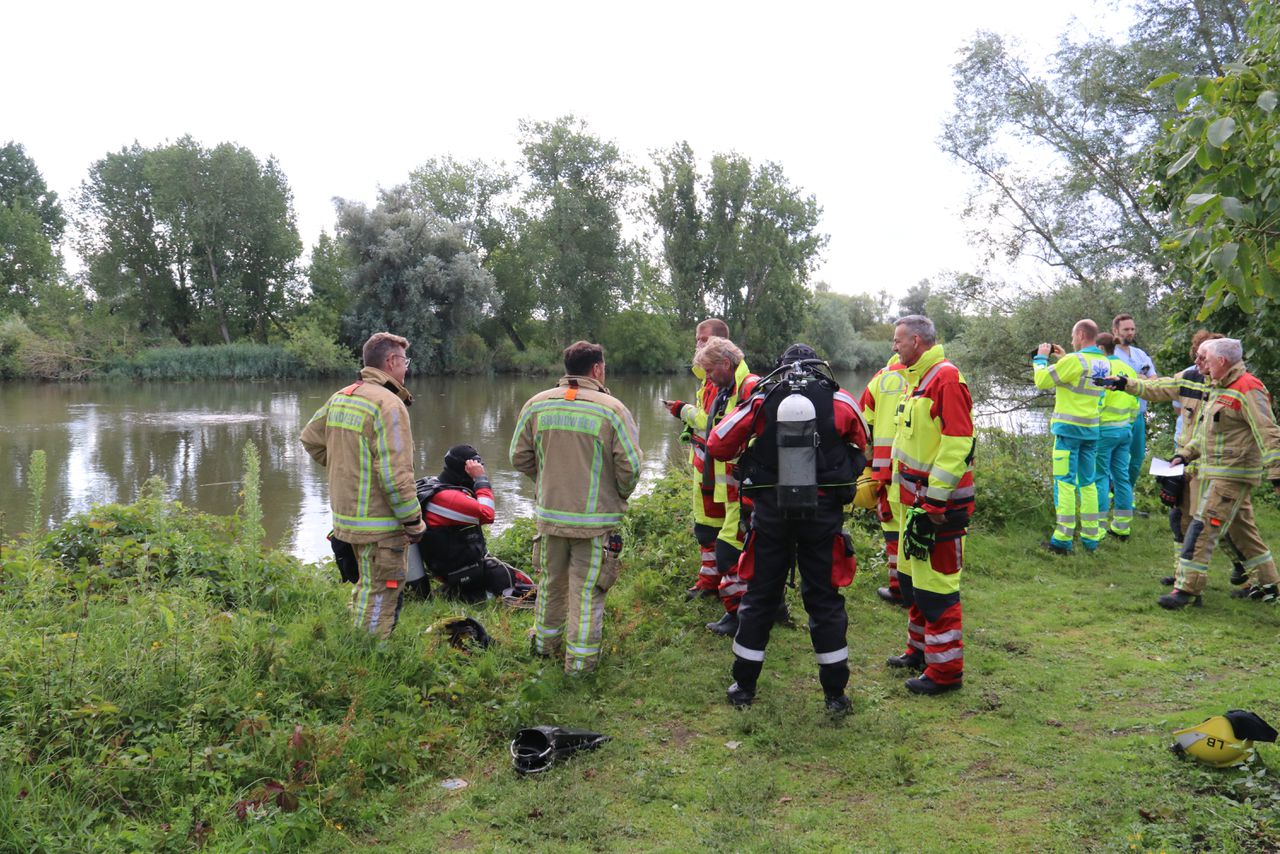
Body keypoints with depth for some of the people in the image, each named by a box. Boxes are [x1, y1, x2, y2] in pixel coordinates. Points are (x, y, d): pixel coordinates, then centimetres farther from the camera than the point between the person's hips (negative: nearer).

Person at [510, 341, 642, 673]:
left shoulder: (536, 404, -3)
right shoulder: (611, 409, -13)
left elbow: (519, 457, 3)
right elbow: (630, 466, -12)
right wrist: (619, 495, 8)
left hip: (550, 514, 4)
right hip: (596, 519, -4)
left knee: (551, 582, 22)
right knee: (587, 589, 8)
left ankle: (546, 642, 40)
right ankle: (580, 659, 16)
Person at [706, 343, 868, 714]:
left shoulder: (760, 401, -1)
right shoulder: (840, 401, -1)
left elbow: (716, 446, 2)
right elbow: (861, 449, 15)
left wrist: (747, 453, 20)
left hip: (771, 512, 0)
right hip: (824, 513, 0)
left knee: (759, 598, 13)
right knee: (825, 600, 11)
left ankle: (744, 687, 22)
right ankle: (835, 693, 17)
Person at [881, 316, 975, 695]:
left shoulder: (946, 378, -16)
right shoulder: (917, 379, 16)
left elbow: (958, 441, -22)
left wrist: (935, 500, -22)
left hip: (938, 503, -10)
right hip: (915, 499, 10)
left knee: (935, 586, -4)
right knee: (912, 578, 19)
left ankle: (946, 670, 6)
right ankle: (921, 649, 34)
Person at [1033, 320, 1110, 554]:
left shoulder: (1074, 361, -16)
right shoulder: (1104, 363, 8)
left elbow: (1042, 381, -10)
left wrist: (1041, 357, 5)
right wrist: (1064, 357, 22)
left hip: (1069, 429, -7)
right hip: (1092, 429, 7)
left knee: (1065, 482, -4)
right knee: (1088, 482, 13)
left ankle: (1063, 540, -4)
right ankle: (1091, 537, 18)